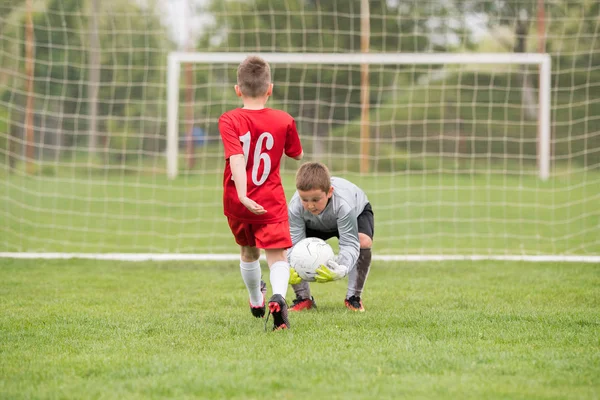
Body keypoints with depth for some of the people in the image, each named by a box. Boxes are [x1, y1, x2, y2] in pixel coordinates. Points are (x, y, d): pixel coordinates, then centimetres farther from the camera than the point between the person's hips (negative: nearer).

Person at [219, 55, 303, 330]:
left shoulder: (229, 121, -10)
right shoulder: (283, 121, -5)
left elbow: (236, 160, -24)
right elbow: (297, 155, 10)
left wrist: (243, 196, -32)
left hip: (237, 204, 2)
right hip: (271, 203, -2)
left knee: (248, 253, 24)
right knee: (277, 256, -8)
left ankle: (256, 302, 47)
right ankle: (278, 298, -39)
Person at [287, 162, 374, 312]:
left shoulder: (343, 204, -46)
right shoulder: (295, 208, -37)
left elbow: (349, 244, -47)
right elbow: (296, 243, -33)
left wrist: (340, 269, -68)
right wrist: (290, 270, -55)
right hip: (317, 224, 3)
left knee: (363, 241, -36)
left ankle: (353, 297, -17)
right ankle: (303, 298, -2)